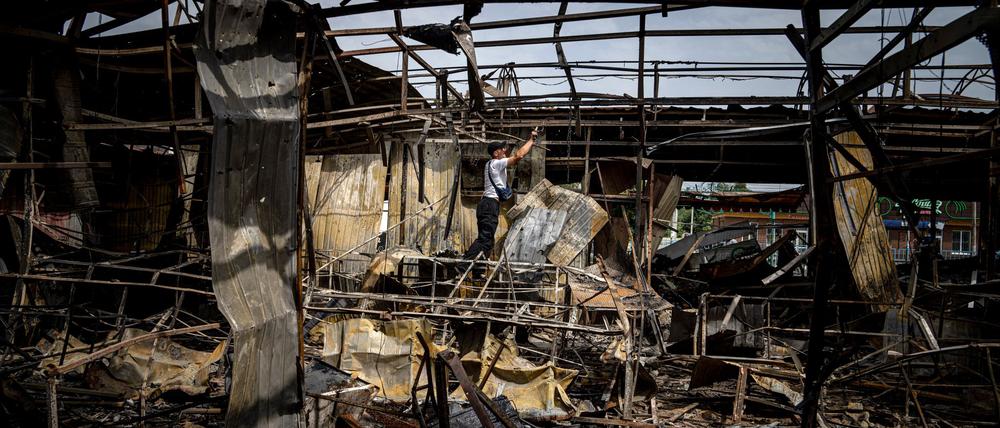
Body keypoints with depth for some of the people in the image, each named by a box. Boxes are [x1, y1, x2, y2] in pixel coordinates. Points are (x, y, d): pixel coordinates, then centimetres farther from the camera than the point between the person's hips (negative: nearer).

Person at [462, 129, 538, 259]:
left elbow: (515, 158, 29)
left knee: (485, 239, 10)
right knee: (485, 239, -15)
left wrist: (529, 144, 26)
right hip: (490, 205, -10)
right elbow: (518, 156, -16)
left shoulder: (493, 164, 21)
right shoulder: (497, 163, -8)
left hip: (487, 204, 10)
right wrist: (531, 140, -5)